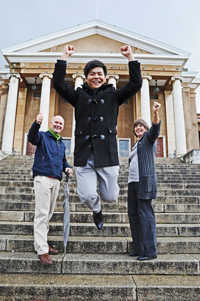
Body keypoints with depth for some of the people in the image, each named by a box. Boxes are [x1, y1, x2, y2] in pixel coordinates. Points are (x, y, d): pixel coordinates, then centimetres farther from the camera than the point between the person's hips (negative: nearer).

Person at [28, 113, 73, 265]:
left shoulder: (61, 144, 21)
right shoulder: (43, 136, 1)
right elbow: (32, 137, -22)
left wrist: (67, 167, 6)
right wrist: (37, 123, -40)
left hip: (56, 180, 7)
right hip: (43, 178, -7)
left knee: (49, 213, 13)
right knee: (42, 213, -8)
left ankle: (42, 243, 25)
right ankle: (42, 250, -4)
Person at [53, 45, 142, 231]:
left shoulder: (113, 95, 13)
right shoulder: (79, 96, 13)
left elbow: (135, 84, 3)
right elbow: (58, 83, 2)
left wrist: (130, 57, 0)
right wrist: (64, 57, 1)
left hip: (107, 155, 0)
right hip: (84, 156, 0)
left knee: (110, 197, 3)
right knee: (87, 196, -8)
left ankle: (105, 185, 42)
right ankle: (97, 211, 30)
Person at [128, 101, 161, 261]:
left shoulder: (148, 138, 5)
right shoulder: (136, 145, 26)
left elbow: (155, 129, -17)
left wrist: (156, 113, -34)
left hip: (145, 181, -8)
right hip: (133, 182, 8)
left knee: (145, 214, -10)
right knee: (133, 214, 8)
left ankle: (150, 250, -3)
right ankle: (139, 248, 17)